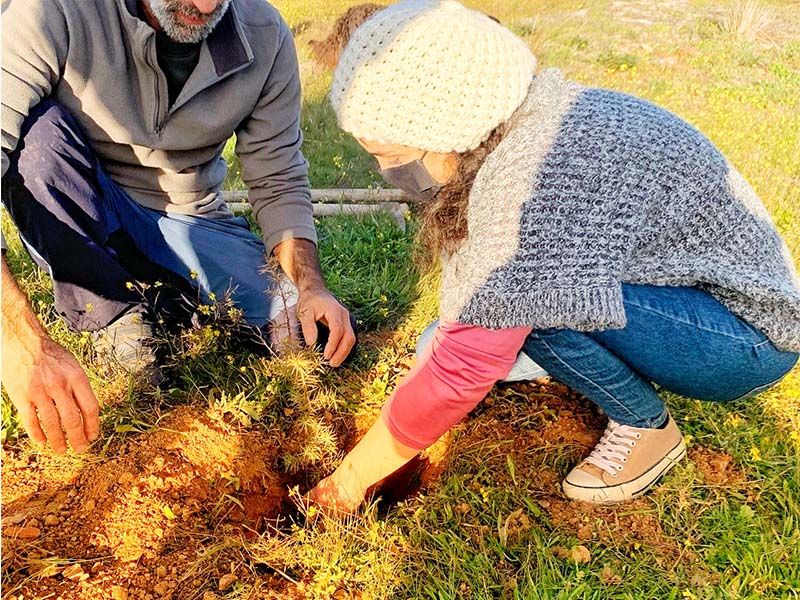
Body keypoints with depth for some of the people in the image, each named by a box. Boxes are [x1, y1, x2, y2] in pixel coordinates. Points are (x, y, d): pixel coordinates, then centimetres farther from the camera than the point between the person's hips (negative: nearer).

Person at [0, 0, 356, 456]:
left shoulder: (265, 37, -12)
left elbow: (278, 183, -6)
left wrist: (310, 286, -23)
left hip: (190, 225, 2)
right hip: (75, 230, -1)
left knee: (318, 332, -16)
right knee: (38, 127, -31)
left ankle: (148, 297, 5)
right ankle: (116, 316, -12)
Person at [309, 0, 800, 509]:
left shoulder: (533, 177, -33)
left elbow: (463, 368, -28)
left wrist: (353, 476, -16)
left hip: (750, 341, -7)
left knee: (520, 292, -29)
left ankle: (647, 426, -6)